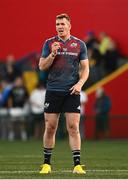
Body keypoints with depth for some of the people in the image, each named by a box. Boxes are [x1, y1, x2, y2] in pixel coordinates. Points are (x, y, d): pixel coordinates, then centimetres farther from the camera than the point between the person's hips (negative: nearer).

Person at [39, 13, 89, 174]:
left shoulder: (79, 44, 6)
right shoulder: (49, 43, 7)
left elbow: (85, 68, 8)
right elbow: (42, 66, 4)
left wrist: (80, 83, -8)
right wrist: (53, 53, -11)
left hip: (72, 92, -1)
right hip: (53, 91, 1)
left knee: (73, 128, -6)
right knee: (50, 128, 3)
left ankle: (77, 165, -3)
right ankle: (46, 164, 15)